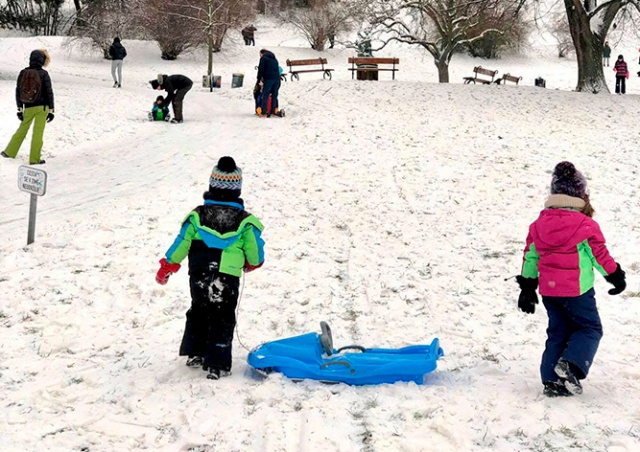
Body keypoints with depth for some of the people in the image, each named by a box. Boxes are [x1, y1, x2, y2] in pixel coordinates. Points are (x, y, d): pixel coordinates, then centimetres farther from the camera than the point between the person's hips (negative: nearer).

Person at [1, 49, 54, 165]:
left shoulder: (23, 73, -1)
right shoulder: (43, 74, -11)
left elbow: (18, 91, 2)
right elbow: (49, 92, -10)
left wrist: (19, 109, 10)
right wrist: (51, 110, -3)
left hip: (28, 107, 3)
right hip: (42, 107, -3)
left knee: (22, 129, 19)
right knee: (38, 132, 2)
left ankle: (9, 152, 25)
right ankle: (34, 158, 4)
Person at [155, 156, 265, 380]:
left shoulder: (197, 215, -4)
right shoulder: (244, 220, -8)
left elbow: (180, 244, -1)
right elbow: (255, 252, -2)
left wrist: (166, 267, 11)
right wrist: (252, 263, 22)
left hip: (198, 277, 3)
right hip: (228, 279, -2)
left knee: (198, 313, 22)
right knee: (223, 319, 5)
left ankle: (194, 353, 29)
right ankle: (217, 365, 4)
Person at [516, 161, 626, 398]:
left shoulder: (539, 224, 5)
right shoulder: (586, 225, -12)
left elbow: (530, 256, 9)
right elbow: (600, 255, -6)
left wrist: (527, 288, 18)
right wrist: (617, 277, 10)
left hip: (548, 289, 6)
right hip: (577, 289, -5)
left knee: (558, 332, 15)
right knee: (590, 328, 9)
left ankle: (552, 380, 10)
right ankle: (571, 365, -14)